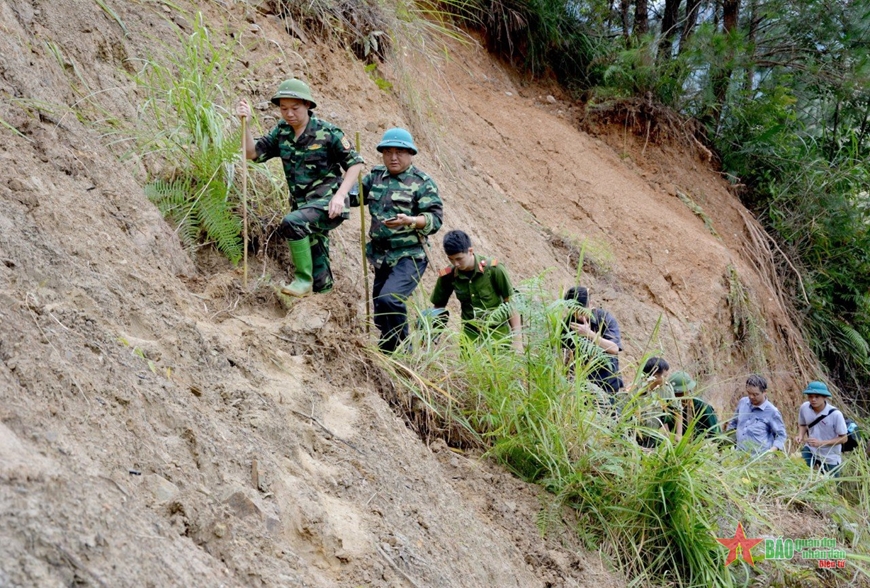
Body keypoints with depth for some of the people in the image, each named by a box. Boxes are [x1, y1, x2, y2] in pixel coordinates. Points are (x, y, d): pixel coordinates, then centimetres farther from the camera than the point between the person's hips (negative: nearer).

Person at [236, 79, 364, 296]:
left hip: (327, 205, -6)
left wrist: (340, 195, -19)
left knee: (291, 222, -33)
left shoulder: (327, 132, -10)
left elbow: (355, 164, -8)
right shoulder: (281, 132, 5)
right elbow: (251, 153, 2)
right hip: (303, 205, 6)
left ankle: (303, 279, -20)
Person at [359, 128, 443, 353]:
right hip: (382, 257, 7)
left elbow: (435, 219, -12)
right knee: (381, 312, 12)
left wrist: (410, 221, -30)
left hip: (410, 256, -7)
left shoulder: (422, 183, -5)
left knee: (390, 298, -27)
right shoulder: (375, 176, 11)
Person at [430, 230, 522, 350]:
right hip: (471, 338, 2)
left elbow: (511, 304, -7)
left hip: (499, 336, -2)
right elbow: (438, 307, 8)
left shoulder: (494, 269, -13)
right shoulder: (448, 276, -6)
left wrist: (517, 340, -10)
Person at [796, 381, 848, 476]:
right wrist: (800, 436, -13)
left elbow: (843, 438, -16)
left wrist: (821, 443, -27)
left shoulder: (835, 414, -24)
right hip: (811, 450, 2)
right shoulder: (804, 408, -13)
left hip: (830, 457, -2)